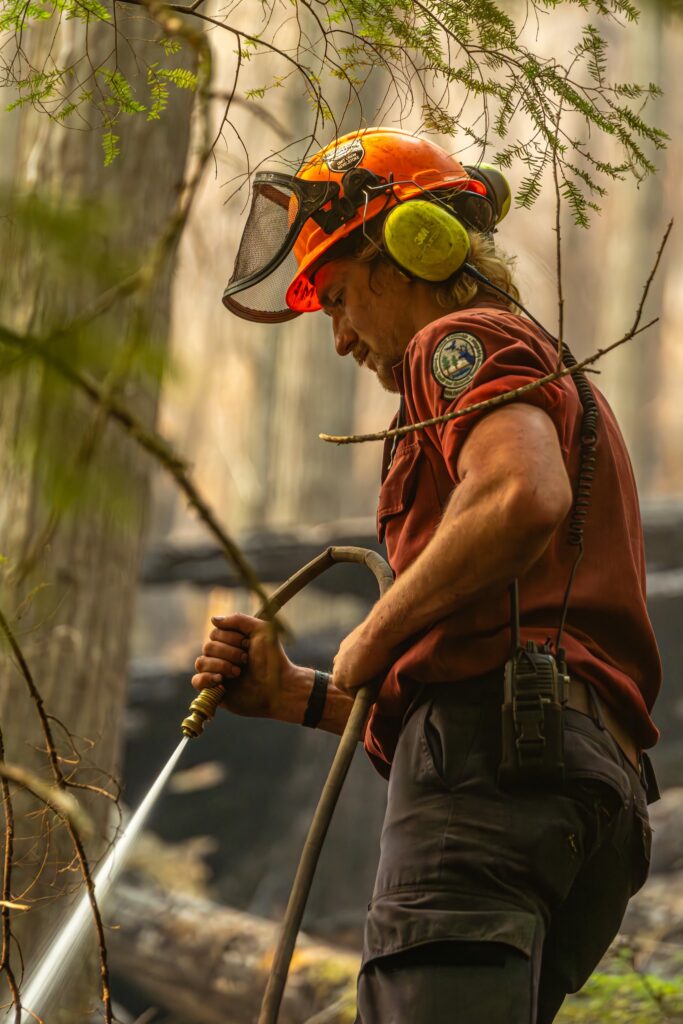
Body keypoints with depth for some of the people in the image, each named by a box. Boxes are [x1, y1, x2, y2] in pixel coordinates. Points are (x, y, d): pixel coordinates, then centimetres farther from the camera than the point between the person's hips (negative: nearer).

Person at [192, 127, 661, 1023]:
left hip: (491, 763, -10)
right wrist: (299, 696, 24)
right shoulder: (560, 390, 37)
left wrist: (374, 637, -6)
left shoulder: (464, 343, 7)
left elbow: (522, 498, -19)